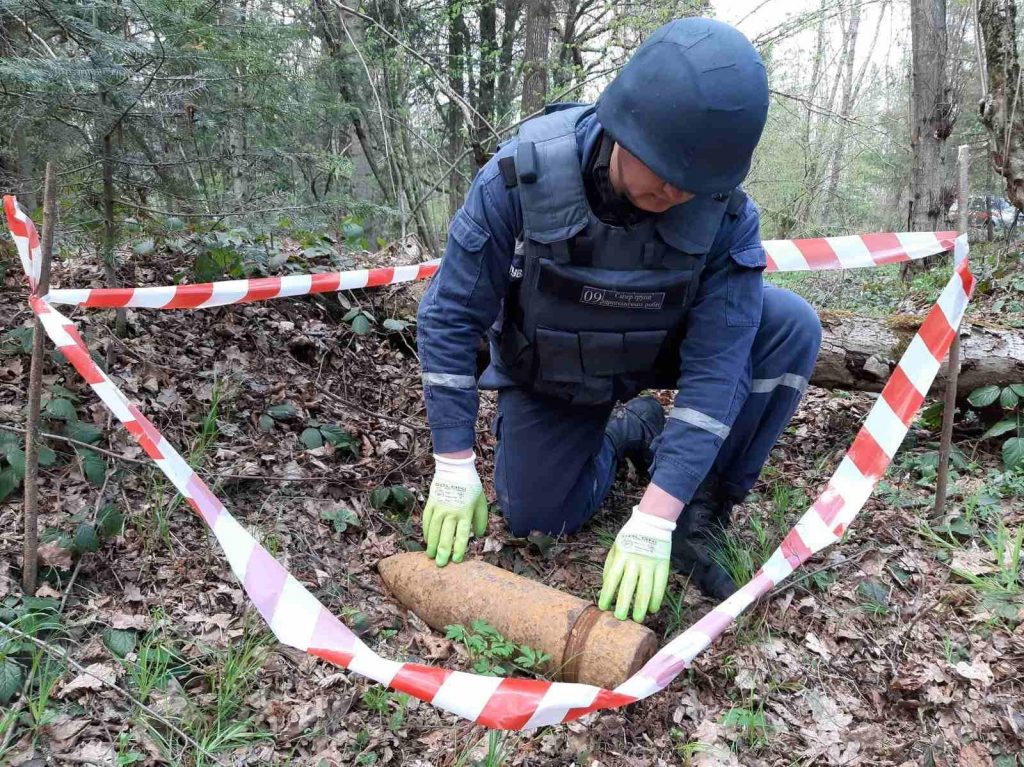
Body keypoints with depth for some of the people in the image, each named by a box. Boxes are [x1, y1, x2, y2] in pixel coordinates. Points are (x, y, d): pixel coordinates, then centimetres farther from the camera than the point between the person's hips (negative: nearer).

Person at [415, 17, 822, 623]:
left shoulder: (727, 214, -30)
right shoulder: (522, 176, -32)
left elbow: (715, 368, -30)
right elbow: (451, 316, -24)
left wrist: (651, 521, -37)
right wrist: (455, 469, -23)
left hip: (661, 352, 1)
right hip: (552, 374, 0)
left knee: (793, 328, -23)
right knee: (533, 518, -3)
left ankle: (702, 513, -9)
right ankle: (627, 431, 24)